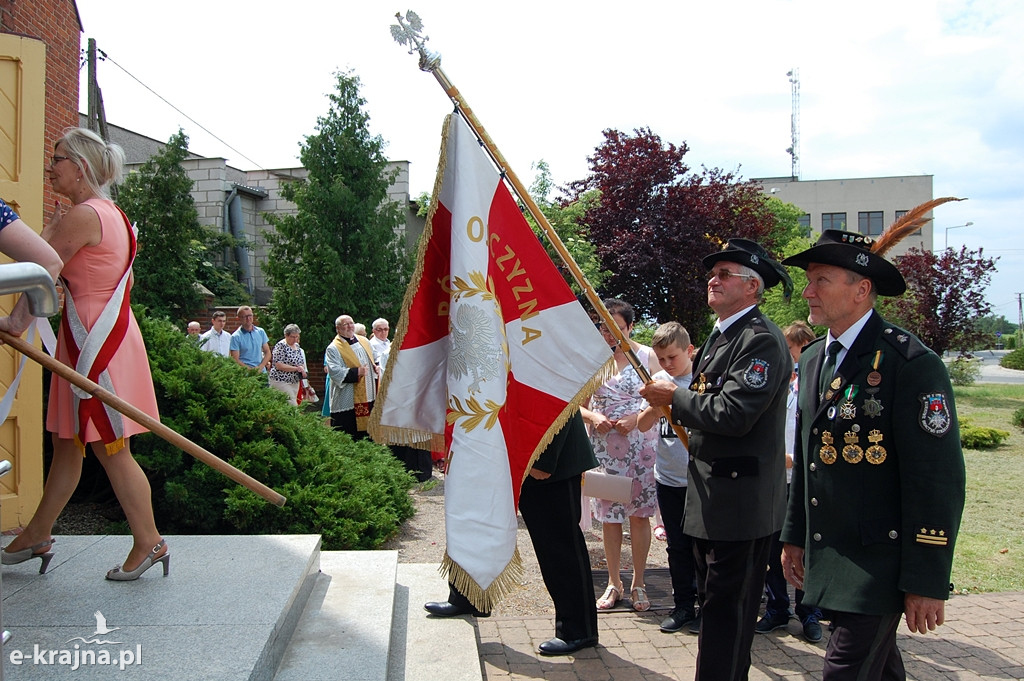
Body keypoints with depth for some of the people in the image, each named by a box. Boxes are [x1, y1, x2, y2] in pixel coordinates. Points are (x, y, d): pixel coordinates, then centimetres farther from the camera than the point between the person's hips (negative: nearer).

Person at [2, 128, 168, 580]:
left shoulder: (81, 217, -15)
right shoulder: (111, 213, 15)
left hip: (94, 340, -10)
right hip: (104, 336, 10)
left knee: (111, 449, -2)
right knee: (67, 443, 17)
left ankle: (149, 543, 7)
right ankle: (37, 536, 28)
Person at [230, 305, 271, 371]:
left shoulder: (261, 332, 11)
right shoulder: (235, 337, -3)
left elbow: (267, 352, 12)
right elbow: (235, 360, -7)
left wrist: (260, 367, -5)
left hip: (262, 372, 4)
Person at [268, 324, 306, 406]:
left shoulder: (297, 346, 13)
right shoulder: (281, 346, -11)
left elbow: (301, 362, 24)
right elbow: (278, 365, -18)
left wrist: (302, 369, 1)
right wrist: (296, 368, -19)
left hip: (295, 382, 8)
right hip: (281, 381, -8)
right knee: (292, 406, -15)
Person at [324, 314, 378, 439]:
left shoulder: (364, 342, 14)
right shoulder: (333, 349, -5)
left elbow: (374, 359, 27)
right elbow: (334, 371, -17)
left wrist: (376, 367, 4)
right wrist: (356, 372, -24)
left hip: (369, 397, 6)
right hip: (347, 401, -6)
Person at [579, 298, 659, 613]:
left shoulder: (647, 356, -1)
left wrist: (638, 418, -17)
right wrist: (593, 417, -13)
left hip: (641, 444, -2)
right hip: (604, 446, 2)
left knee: (639, 513, 2)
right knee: (609, 514, 6)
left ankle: (638, 583, 14)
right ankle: (614, 583, 18)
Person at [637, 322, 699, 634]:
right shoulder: (659, 381, 6)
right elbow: (642, 425, 3)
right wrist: (655, 406, -15)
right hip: (668, 477, 4)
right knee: (677, 546, 12)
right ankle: (683, 606, 23)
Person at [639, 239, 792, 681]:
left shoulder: (762, 339, -16)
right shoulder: (719, 337, 16)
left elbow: (733, 413, -26)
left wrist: (674, 397, -14)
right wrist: (670, 403, 5)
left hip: (741, 502, -10)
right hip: (712, 498, 10)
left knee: (726, 610, -3)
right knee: (714, 601, 20)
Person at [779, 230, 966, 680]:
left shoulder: (912, 364, -14)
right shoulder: (814, 359, 11)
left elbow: (938, 481, -16)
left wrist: (928, 583, -17)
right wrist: (795, 536, 19)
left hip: (877, 563, -7)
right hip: (827, 558, 8)